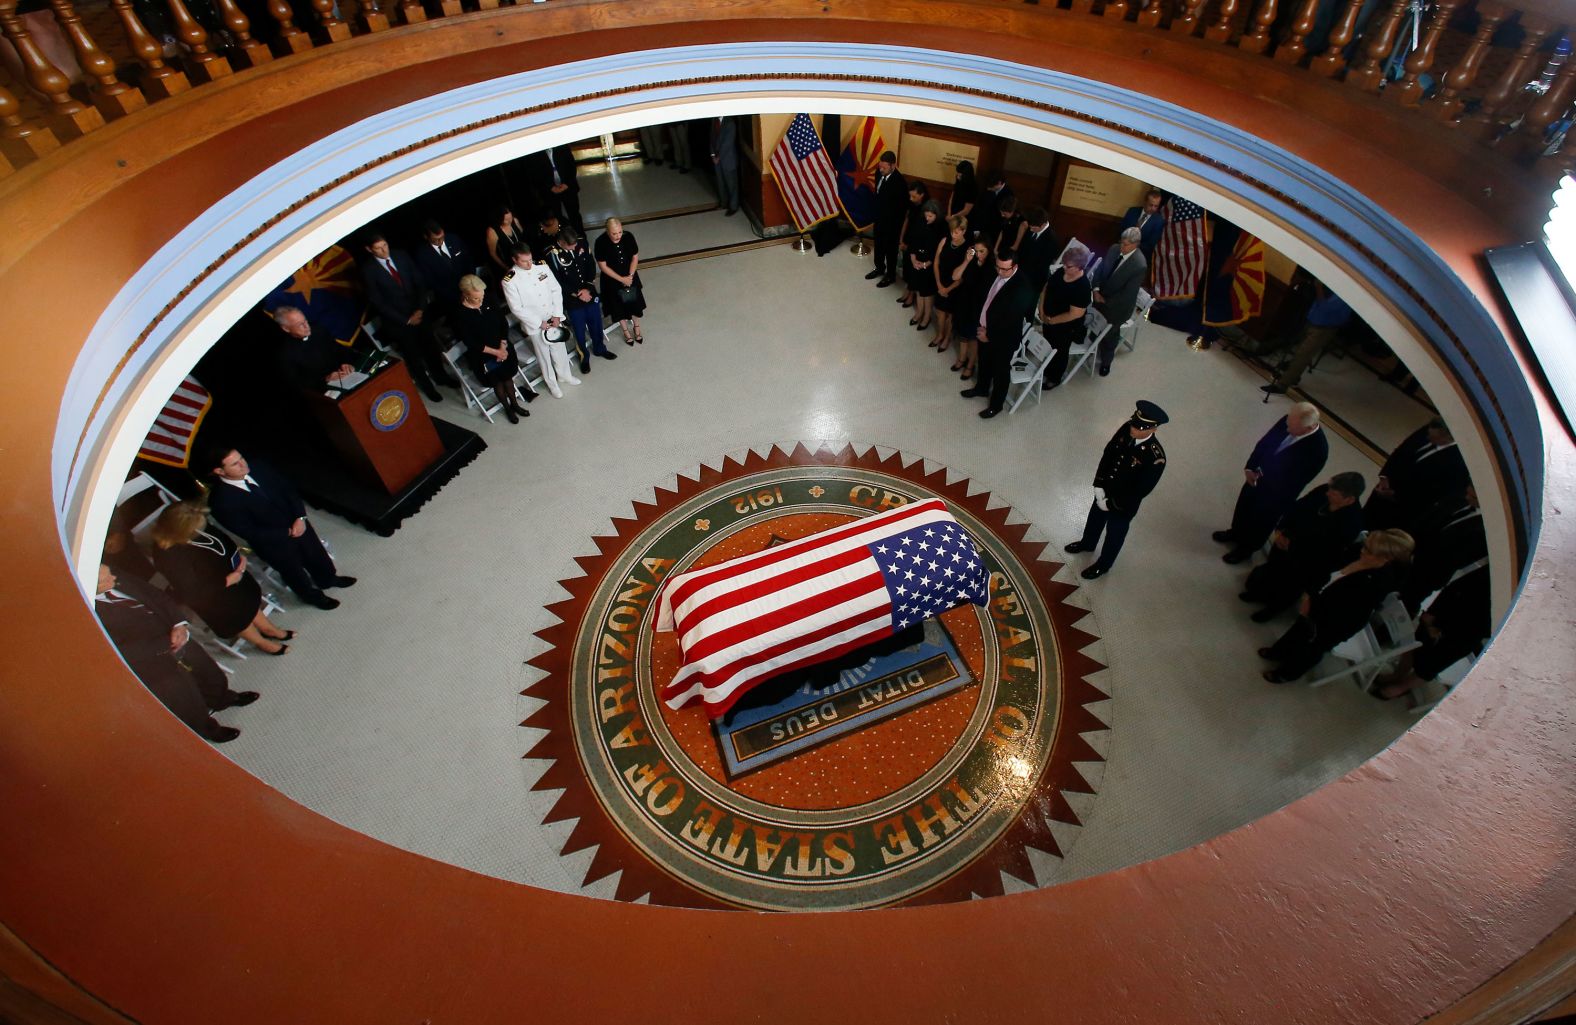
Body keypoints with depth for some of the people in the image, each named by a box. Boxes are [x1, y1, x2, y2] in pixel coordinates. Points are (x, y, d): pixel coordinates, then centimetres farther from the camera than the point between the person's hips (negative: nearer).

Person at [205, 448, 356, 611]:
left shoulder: (257, 468, -14)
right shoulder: (221, 501, -27)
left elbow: (288, 489, -4)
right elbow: (251, 533, -21)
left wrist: (300, 518, -16)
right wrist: (287, 533, -18)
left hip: (297, 524, 5)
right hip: (274, 544, -4)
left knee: (318, 554, 27)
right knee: (297, 575, 19)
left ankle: (329, 579, 57)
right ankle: (313, 596, 49)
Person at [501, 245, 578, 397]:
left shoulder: (542, 267, -8)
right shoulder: (509, 281, -20)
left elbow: (556, 290, -2)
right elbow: (517, 309, -17)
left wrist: (557, 315, -9)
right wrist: (540, 323, -16)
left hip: (553, 318, 4)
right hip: (534, 324, -4)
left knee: (560, 348, 20)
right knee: (544, 354, 12)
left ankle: (565, 375, 44)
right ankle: (552, 384, 33)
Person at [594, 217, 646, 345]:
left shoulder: (628, 236, -19)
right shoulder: (601, 243, -26)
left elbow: (635, 257, -5)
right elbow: (603, 266, -19)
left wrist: (630, 276, -14)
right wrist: (622, 279, -18)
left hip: (630, 276, 3)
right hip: (612, 279, -2)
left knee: (634, 301, 16)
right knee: (619, 305, 12)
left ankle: (636, 327, 41)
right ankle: (626, 331, 34)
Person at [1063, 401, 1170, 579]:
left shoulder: (1156, 458, -36)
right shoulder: (1126, 429, -21)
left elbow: (1140, 491, -27)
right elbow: (1108, 453, -7)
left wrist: (1112, 504, -17)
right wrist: (1099, 486, -11)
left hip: (1124, 504, -5)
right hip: (1104, 491, 5)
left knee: (1114, 535, 21)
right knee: (1095, 519, 31)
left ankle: (1103, 564, 48)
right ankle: (1087, 544, 61)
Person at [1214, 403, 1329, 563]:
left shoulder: (1317, 450, -35)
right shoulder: (1288, 421, -20)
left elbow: (1295, 481, -24)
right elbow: (1264, 443, -5)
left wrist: (1263, 476, -16)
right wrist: (1250, 468, -13)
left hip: (1277, 493, -5)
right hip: (1256, 476, 5)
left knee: (1260, 522, 20)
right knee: (1243, 506, 28)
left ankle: (1246, 548, 46)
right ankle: (1236, 533, 57)